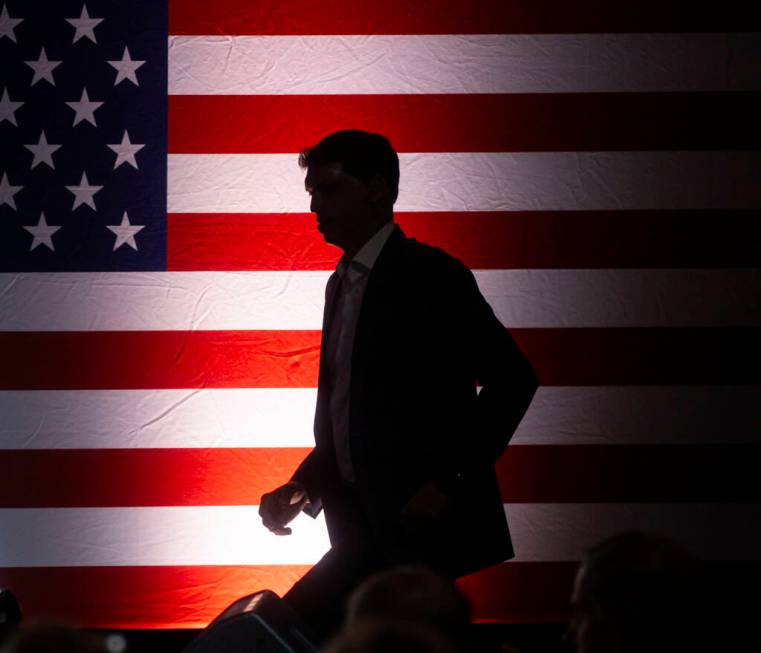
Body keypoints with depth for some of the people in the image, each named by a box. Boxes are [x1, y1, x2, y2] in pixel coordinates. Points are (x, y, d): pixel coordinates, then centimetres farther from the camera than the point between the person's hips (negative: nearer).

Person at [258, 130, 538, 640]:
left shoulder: (430, 275, -8)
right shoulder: (343, 284, 18)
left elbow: (512, 378, -14)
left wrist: (450, 483, -18)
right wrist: (302, 488, 7)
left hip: (420, 529, -8)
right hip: (363, 529, 8)